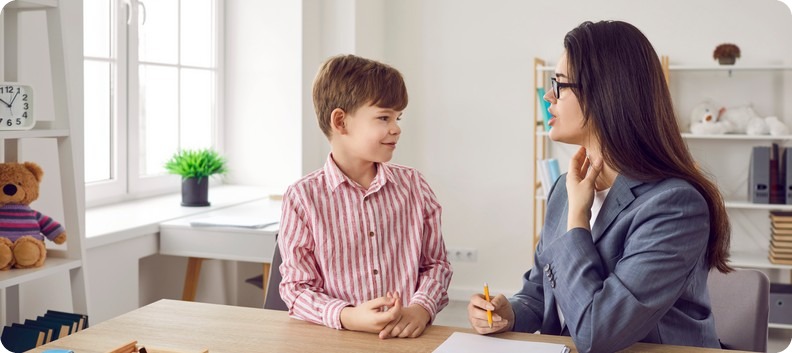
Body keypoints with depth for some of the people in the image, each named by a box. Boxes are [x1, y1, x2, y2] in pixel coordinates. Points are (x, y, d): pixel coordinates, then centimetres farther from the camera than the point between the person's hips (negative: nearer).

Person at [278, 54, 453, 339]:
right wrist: (348, 317, -18)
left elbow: (435, 264, 13)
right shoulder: (303, 197, -3)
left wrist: (421, 308, -6)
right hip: (333, 339, -3)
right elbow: (297, 287, -2)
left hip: (406, 337, 3)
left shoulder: (414, 186, 7)